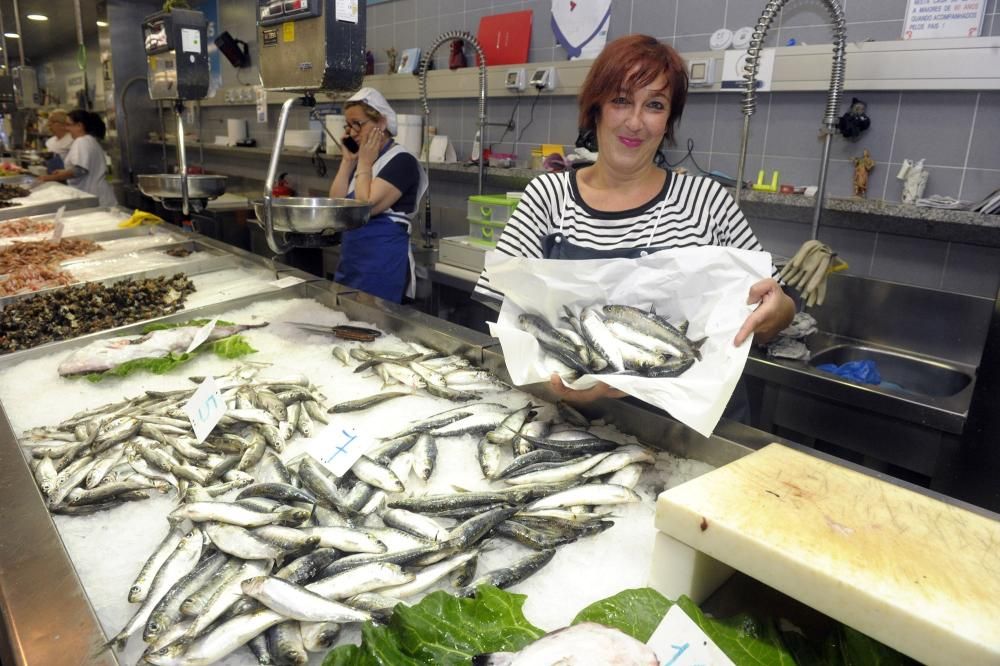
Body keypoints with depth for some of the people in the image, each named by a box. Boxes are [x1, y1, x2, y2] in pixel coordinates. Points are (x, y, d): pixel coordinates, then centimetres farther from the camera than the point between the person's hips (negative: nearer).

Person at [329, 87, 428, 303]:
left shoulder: (401, 161, -12)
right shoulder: (361, 158, 13)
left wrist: (365, 163, -10)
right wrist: (348, 160, 1)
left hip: (383, 263, -8)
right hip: (349, 258, 8)